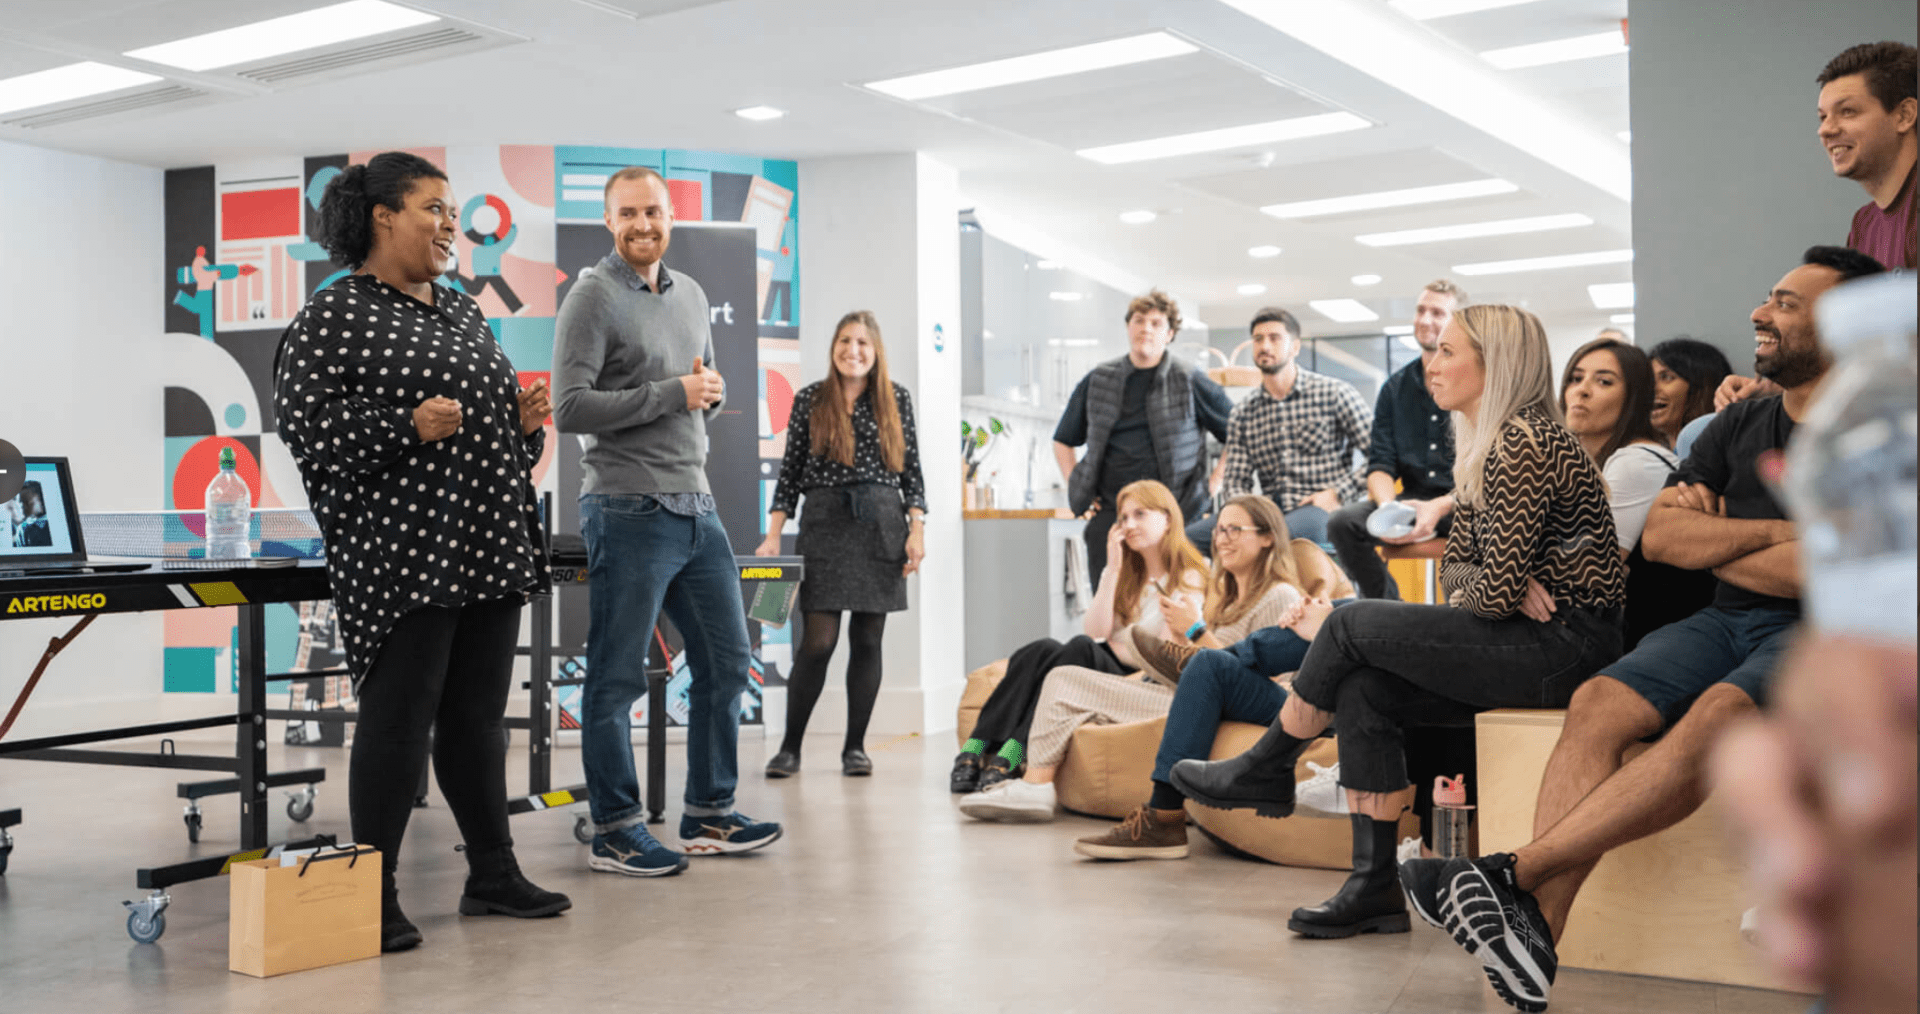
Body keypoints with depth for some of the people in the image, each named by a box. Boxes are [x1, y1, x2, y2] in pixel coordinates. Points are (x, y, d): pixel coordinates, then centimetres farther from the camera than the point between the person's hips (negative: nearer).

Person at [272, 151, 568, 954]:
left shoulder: (464, 314, 19)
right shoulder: (334, 315, -4)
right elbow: (301, 421, -12)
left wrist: (524, 421, 6)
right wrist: (408, 428, -21)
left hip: (489, 548, 7)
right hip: (401, 552, -7)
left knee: (479, 715, 13)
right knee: (399, 717, -4)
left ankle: (493, 874, 23)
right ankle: (374, 896, 8)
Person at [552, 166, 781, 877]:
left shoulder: (691, 295, 16)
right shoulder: (592, 299, -7)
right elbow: (570, 407, -16)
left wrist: (711, 391, 3)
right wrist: (673, 395, -15)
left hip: (697, 508, 8)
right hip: (629, 512, -8)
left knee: (725, 660, 12)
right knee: (616, 678, 0)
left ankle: (708, 813, 23)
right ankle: (615, 832, 10)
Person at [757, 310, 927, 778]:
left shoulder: (896, 399, 7)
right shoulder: (809, 400, 5)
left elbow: (911, 471, 8)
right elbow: (790, 472, 5)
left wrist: (917, 531, -1)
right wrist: (773, 537, -1)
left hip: (882, 528, 1)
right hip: (824, 525, -1)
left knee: (867, 641, 4)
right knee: (818, 641, -6)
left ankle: (855, 747, 14)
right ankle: (790, 747, 6)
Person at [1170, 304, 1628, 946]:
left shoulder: (1521, 442, -16)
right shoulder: (1484, 446, 17)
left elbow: (1497, 590, -20)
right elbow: (1455, 564, 14)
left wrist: (1470, 594, 2)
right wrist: (1511, 586, -7)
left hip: (1566, 644, -9)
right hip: (1535, 643, 9)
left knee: (1353, 624, -11)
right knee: (1364, 688, -4)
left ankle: (1265, 769, 9)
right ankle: (1375, 887, -1)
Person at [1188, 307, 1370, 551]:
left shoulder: (1335, 393, 6)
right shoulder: (1243, 413, 17)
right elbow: (1235, 478, 12)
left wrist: (1337, 494, -8)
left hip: (1320, 511, -4)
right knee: (1188, 537, -22)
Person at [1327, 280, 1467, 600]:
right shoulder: (1396, 387, 13)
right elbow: (1380, 464, 8)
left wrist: (1440, 507, -24)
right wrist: (1388, 506, -15)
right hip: (1412, 501, 4)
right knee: (1342, 522, -22)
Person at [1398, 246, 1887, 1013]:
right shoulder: (1740, 424, 18)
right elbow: (1659, 536, 9)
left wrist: (1710, 539, 1)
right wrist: (1771, 531, -4)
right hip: (1725, 622, 6)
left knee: (1717, 714, -37)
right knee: (1599, 704, -24)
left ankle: (1515, 872, -40)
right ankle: (1536, 930, -35)